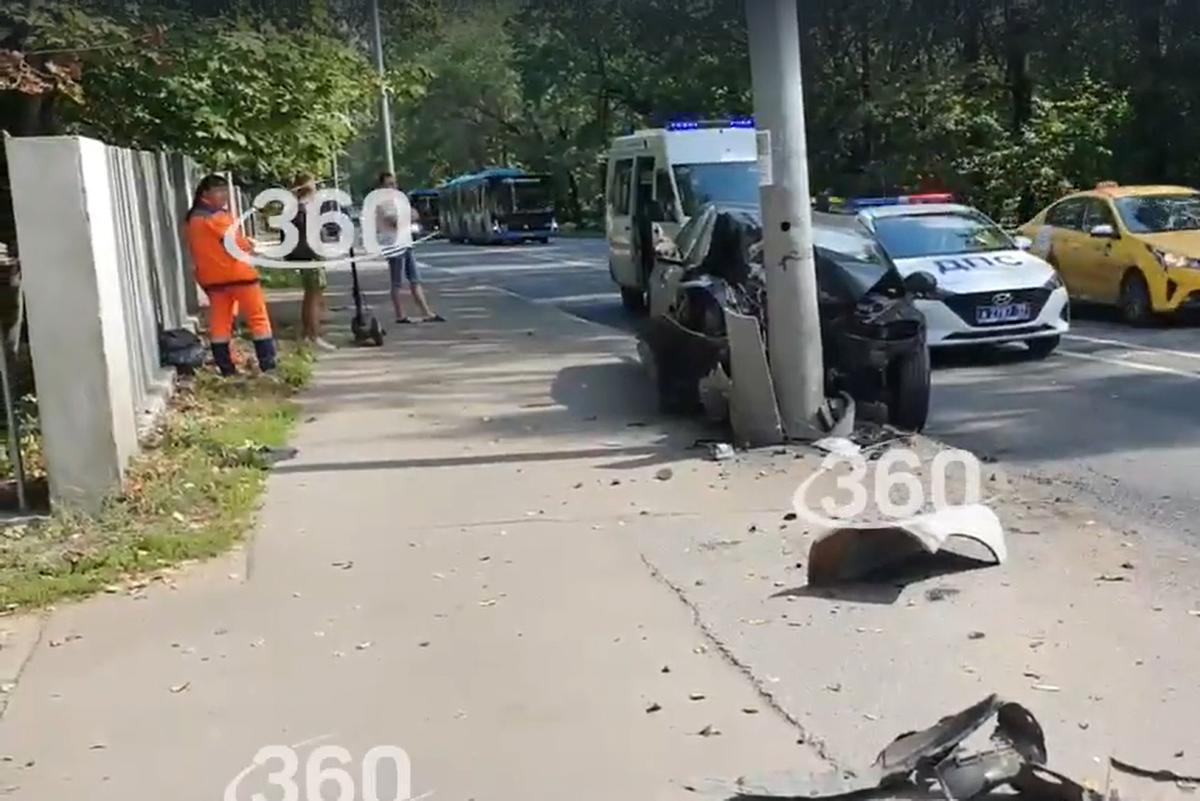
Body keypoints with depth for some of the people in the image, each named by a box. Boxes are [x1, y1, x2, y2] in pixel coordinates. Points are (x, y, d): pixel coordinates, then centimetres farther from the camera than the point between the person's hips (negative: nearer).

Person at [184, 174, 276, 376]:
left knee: (219, 322, 8)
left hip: (210, 277, 8)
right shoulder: (216, 216, -15)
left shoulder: (191, 219, 12)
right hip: (236, 272, -8)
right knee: (258, 318, -1)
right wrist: (250, 246, 4)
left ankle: (226, 369, 7)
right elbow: (238, 243, -15)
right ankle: (268, 365, -3)